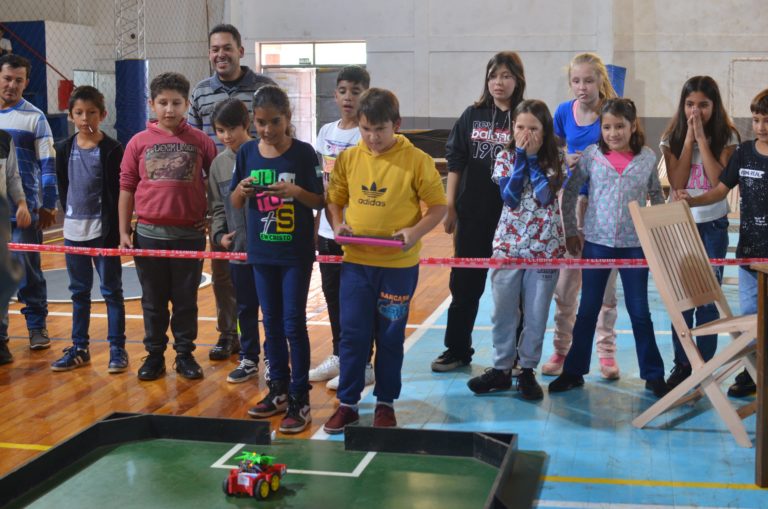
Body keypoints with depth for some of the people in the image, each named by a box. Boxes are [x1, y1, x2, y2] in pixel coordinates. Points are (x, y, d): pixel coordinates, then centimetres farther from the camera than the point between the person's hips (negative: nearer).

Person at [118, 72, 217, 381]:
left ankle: (185, 354, 22)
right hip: (149, 234, 1)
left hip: (190, 234, -1)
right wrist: (124, 232, 2)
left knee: (186, 299, 9)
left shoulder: (201, 142, -1)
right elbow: (127, 188, 4)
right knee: (153, 300, 11)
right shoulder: (138, 143, 0)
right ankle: (154, 354, 22)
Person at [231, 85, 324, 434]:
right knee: (271, 322, 13)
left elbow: (319, 201, -6)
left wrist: (295, 191, -24)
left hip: (296, 252, -4)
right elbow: (235, 202, 7)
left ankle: (299, 398, 7)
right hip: (261, 251, 4)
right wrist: (241, 190, -16)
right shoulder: (247, 152, 1)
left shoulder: (303, 153, -8)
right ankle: (279, 389, 27)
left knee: (293, 323, -1)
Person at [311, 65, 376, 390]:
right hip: (327, 229, 7)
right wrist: (316, 223, 14)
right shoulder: (326, 132, 10)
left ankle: (362, 364, 12)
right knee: (332, 293, 15)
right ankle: (339, 356, 29)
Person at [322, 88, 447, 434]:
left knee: (390, 336, 10)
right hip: (355, 261, 2)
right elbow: (334, 199, 11)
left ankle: (385, 402, 25)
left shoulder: (417, 161, -8)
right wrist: (337, 225, -9)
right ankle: (347, 403, 18)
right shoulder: (348, 159, 1)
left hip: (398, 265, -2)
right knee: (352, 334, 6)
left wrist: (415, 231, -19)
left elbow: (438, 206, -3)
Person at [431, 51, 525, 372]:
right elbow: (455, 163, 7)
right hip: (472, 214, 3)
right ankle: (457, 350, 21)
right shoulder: (472, 116, 5)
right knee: (464, 285, 10)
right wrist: (450, 207, 2)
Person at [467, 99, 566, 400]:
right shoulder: (505, 158, 2)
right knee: (503, 311, 7)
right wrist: (521, 157, -13)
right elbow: (510, 197, -12)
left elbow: (545, 196, -15)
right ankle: (501, 368, 18)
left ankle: (528, 371, 17)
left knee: (536, 313, 5)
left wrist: (532, 159, -13)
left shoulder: (556, 160, 0)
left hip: (545, 246, -1)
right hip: (508, 244, 1)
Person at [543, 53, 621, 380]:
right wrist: (566, 160, -3)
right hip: (574, 198, 3)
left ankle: (606, 352, 15)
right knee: (566, 279, 5)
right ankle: (561, 349, 17)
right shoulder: (564, 112, 1)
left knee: (604, 280, 5)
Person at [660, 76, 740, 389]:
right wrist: (689, 137, -13)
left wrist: (702, 138, -17)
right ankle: (682, 364, 15)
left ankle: (705, 366, 10)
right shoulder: (672, 138, 0)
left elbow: (719, 181, -16)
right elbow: (677, 182, -12)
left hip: (712, 225, -1)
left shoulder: (726, 138, -2)